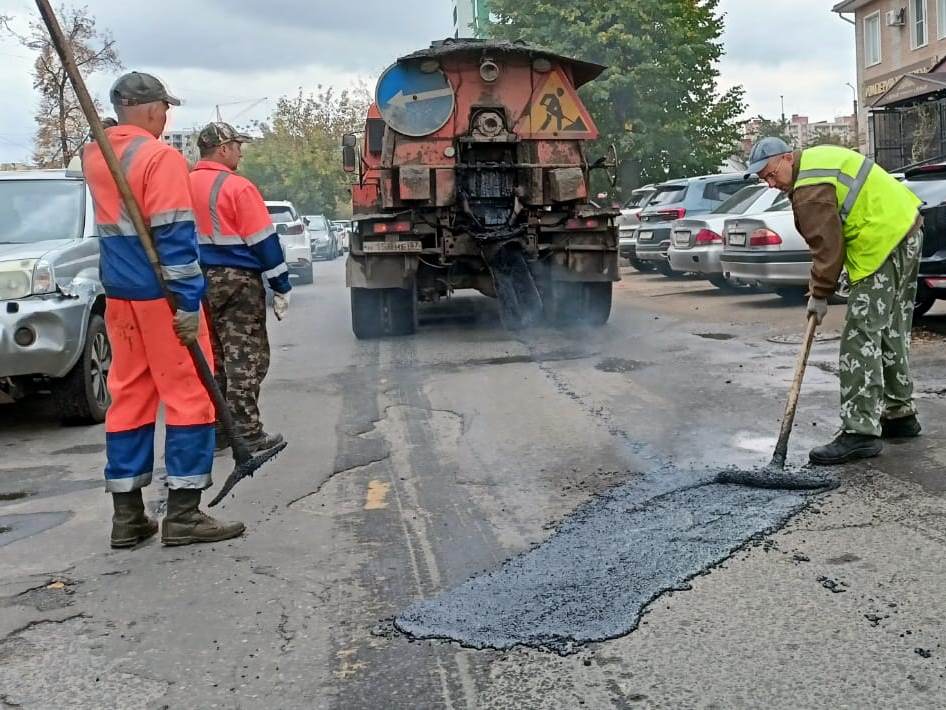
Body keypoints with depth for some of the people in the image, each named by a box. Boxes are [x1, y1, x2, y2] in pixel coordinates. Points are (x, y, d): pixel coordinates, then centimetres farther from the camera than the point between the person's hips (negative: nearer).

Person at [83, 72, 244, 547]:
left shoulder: (94, 156, 10)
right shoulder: (160, 158, -13)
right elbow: (174, 236, -18)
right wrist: (187, 303, -19)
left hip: (119, 295, 8)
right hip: (162, 295, -8)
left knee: (128, 396, 10)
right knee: (189, 396, -1)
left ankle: (127, 515, 13)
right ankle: (182, 515, 0)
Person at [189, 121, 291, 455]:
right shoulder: (237, 187, -12)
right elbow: (263, 241, -12)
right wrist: (281, 287, -7)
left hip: (199, 282, 7)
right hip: (237, 280, -7)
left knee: (210, 356, 13)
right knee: (245, 356, -2)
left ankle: (213, 429, 17)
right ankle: (246, 432, -2)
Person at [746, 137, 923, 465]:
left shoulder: (810, 189, -18)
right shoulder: (816, 159, 14)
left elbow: (827, 245, -19)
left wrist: (820, 294, -8)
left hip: (884, 244, -11)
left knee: (862, 336, -12)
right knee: (891, 333, 19)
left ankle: (861, 432, -14)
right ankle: (900, 415, 30)